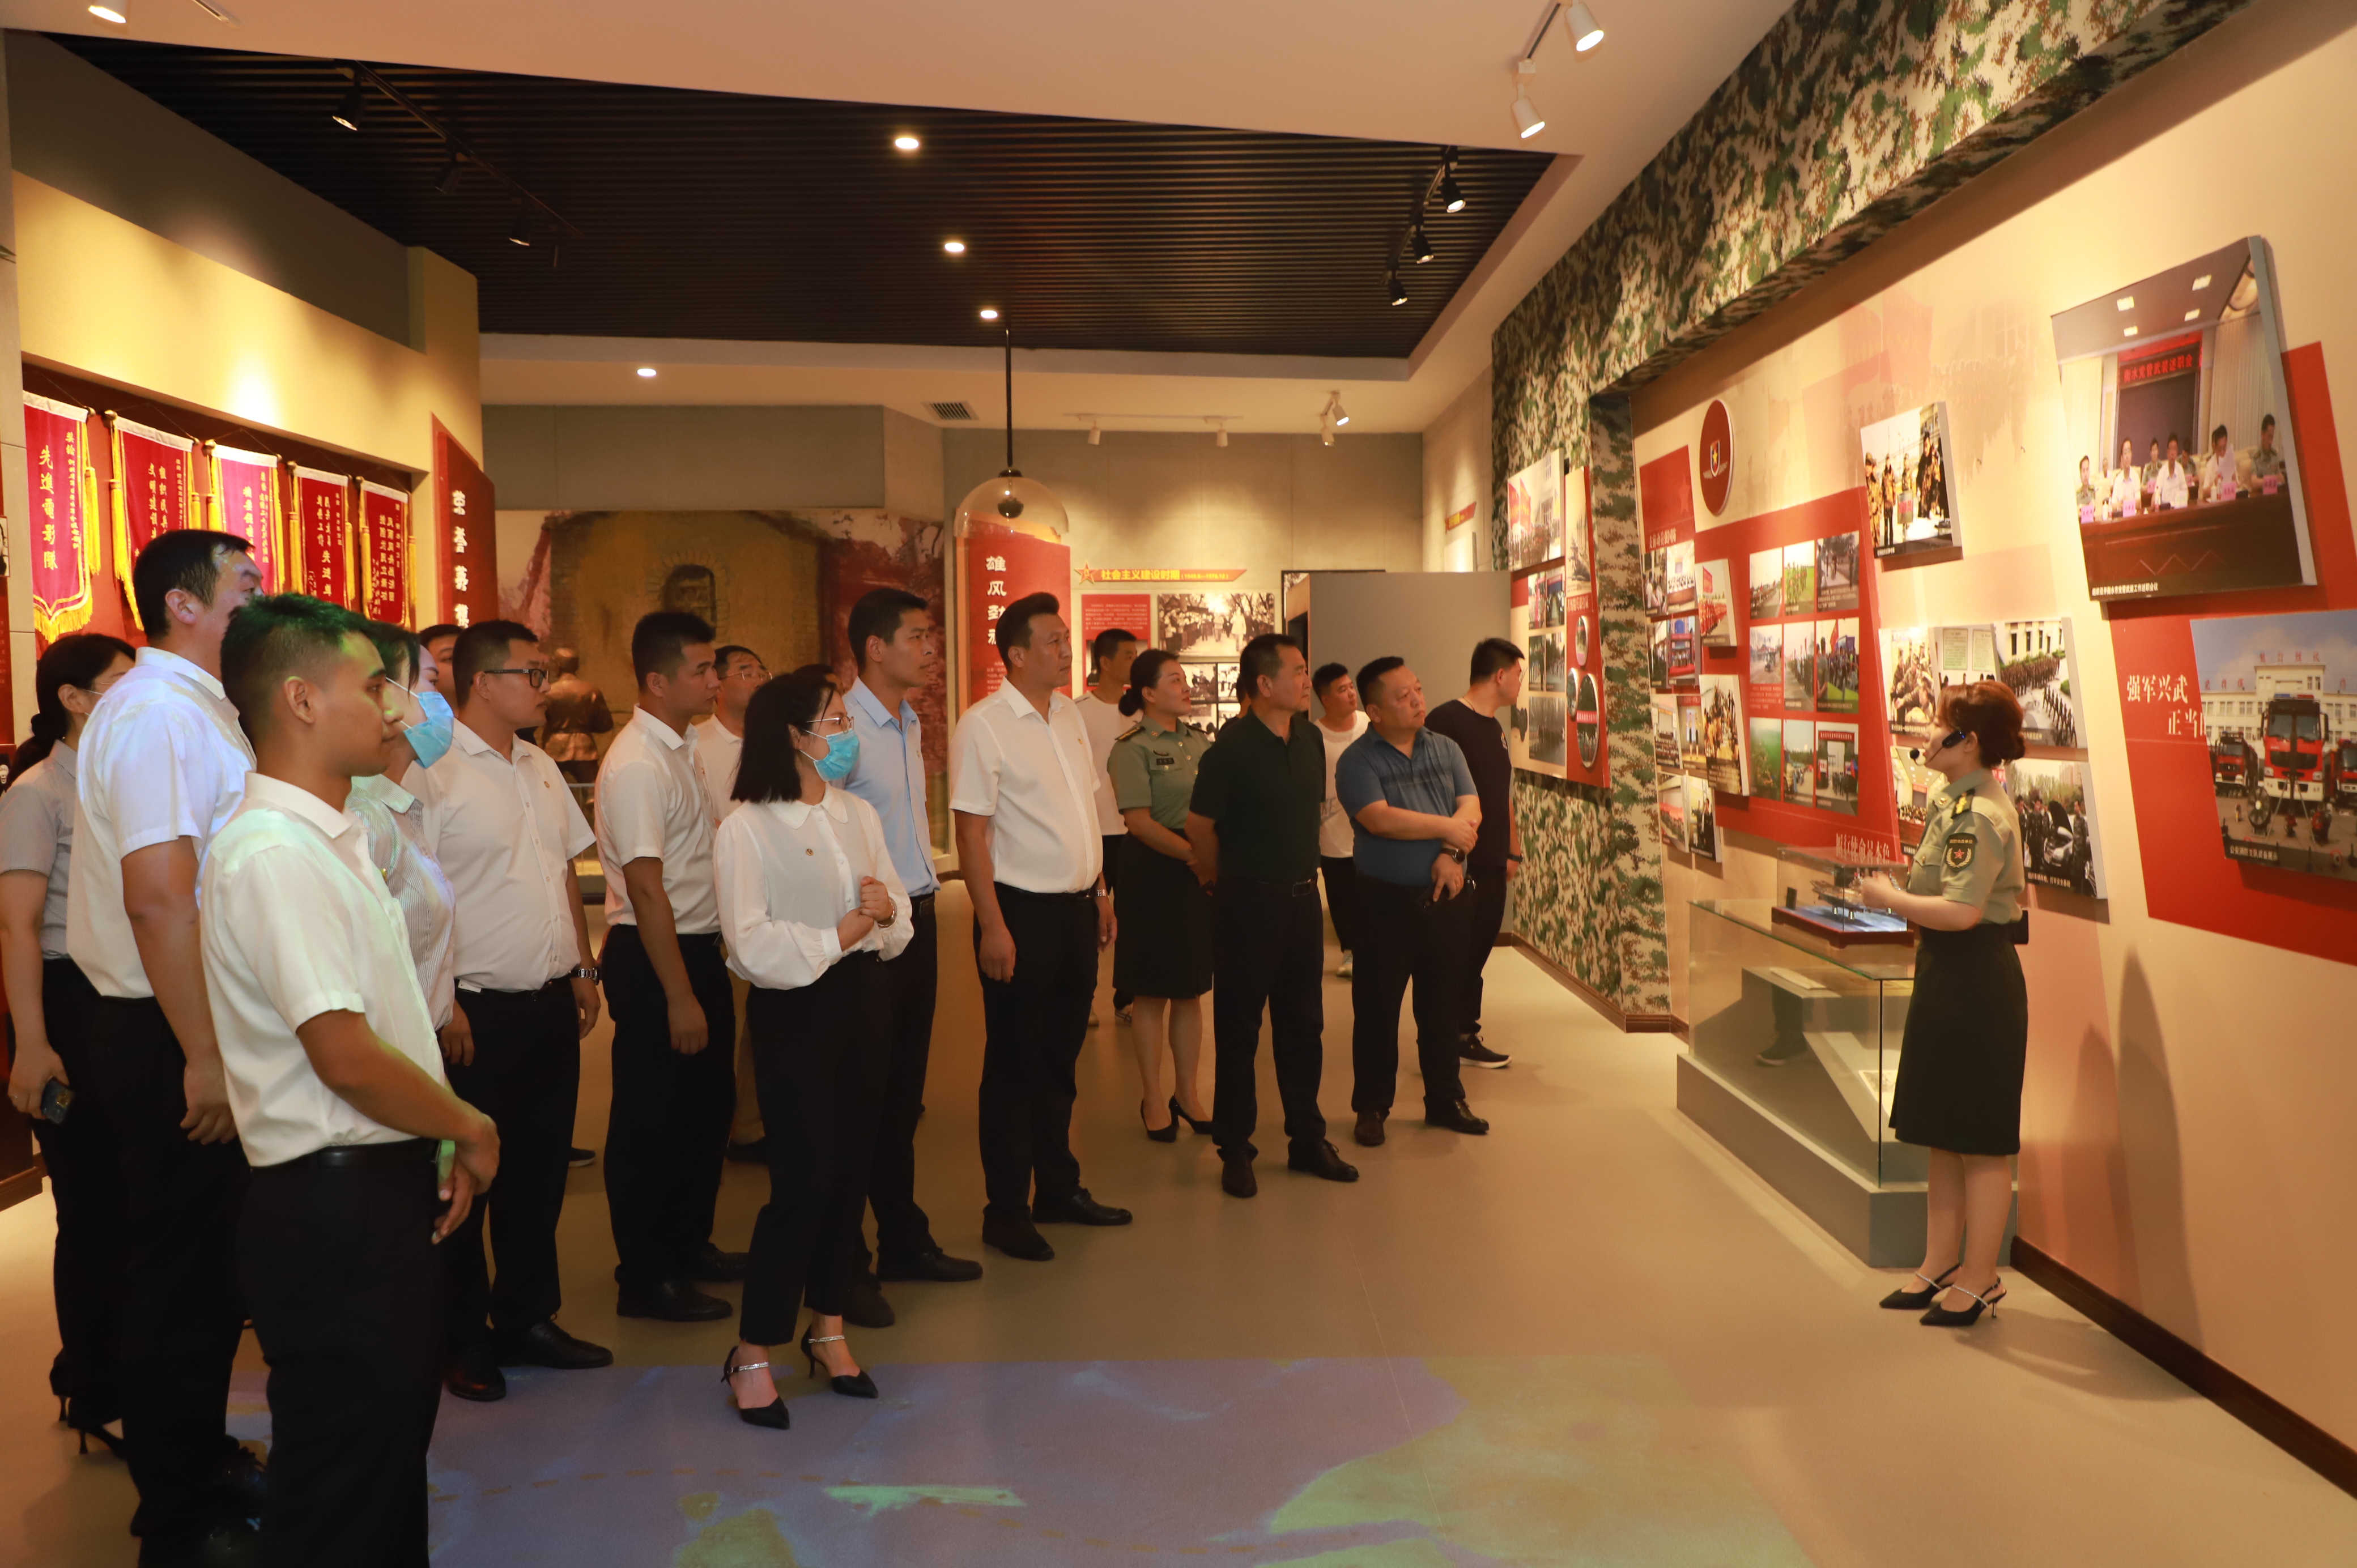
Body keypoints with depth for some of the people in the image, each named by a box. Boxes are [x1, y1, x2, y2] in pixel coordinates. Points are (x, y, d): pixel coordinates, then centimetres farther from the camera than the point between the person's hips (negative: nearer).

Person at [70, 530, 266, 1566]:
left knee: (212, 1267, 20)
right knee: (181, 1275, 4)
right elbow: (158, 899, -26)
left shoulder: (199, 709, 14)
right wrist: (204, 1057, -24)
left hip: (201, 1030, 10)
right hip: (169, 1040, -10)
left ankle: (203, 1463, 37)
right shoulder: (160, 713, -18)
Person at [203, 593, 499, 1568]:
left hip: (382, 1189, 10)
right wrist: (469, 1129, -10)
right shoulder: (272, 855, -20)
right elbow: (346, 1056, -25)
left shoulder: (331, 841, 11)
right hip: (333, 1205, -9)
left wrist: (437, 1148, 9)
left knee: (394, 1440, 22)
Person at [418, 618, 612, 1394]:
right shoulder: (432, 770, -13)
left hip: (552, 1004, 7)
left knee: (539, 1170, 16)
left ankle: (526, 1318, 30)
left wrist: (583, 967, 14)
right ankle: (461, 1339, 23)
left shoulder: (540, 767, 12)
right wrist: (443, 1004, -17)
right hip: (478, 1011, -7)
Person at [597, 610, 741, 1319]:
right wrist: (679, 997, -22)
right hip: (652, 958, -9)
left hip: (700, 947, 9)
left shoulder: (680, 750, 8)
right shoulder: (636, 765, -20)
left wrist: (708, 972, 15)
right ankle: (645, 1279, 20)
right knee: (652, 1121, 4)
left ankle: (689, 1243, 37)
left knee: (709, 1103, 20)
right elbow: (646, 889, -23)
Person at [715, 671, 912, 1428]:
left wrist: (884, 911, -12)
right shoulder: (746, 829, -10)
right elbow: (753, 945, -16)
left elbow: (897, 910, 10)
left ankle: (828, 1328, 28)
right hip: (795, 1007, -6)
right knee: (803, 1182, -6)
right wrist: (842, 933, -15)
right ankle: (752, 1354, 11)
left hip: (864, 997, 6)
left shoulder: (859, 814, 9)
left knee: (851, 1170, 10)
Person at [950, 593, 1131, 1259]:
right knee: (1014, 1067, 4)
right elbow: (971, 833, -15)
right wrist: (993, 928, -18)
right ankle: (1005, 1211, 18)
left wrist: (1100, 893, 14)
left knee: (1061, 1059, 17)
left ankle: (1058, 1188, 31)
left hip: (1077, 908, 7)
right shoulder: (984, 725, -13)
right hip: (1022, 911, -7)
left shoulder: (1069, 714, 9)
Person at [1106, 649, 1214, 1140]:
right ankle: (1153, 1099, 17)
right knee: (1152, 993, 5)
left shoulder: (1200, 741, 10)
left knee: (1190, 989, 12)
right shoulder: (1133, 748, -8)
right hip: (1153, 873, -5)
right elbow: (1139, 821, -15)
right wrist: (1192, 854, -20)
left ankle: (1186, 1092, 24)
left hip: (1200, 873, 5)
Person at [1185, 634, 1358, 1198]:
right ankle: (1235, 1151, 15)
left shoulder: (1310, 739, 5)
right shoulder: (1231, 748, -15)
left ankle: (1307, 1140, 26)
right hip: (1248, 903, -6)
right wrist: (1227, 880, 4)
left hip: (1302, 897, 6)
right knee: (1238, 1029, 4)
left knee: (1303, 1024, 14)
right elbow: (1200, 825, -9)